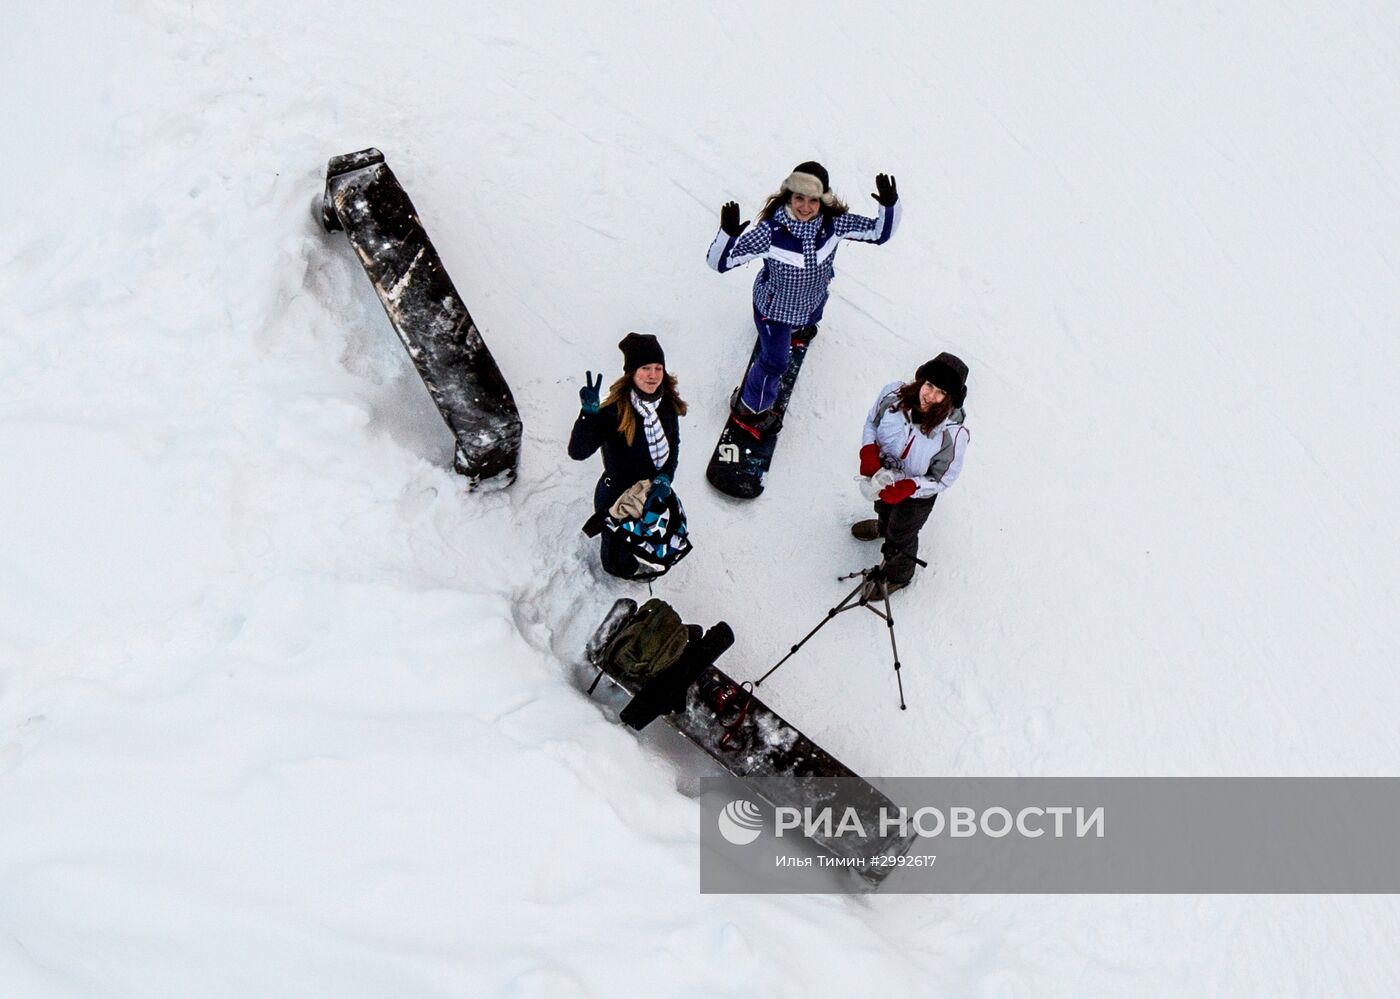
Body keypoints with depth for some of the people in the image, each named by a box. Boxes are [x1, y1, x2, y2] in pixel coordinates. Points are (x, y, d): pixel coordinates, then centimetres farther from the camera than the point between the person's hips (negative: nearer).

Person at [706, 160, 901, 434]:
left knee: (811, 319, 37)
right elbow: (720, 262, -37)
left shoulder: (834, 223, -27)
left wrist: (890, 205, -35)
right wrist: (728, 233, -58)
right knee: (774, 362, 10)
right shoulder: (771, 231, -38)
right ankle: (749, 407, 39)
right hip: (774, 306, -5)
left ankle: (797, 328, 76)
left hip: (812, 300, 5)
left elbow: (880, 232, -15)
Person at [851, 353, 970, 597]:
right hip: (883, 473, 4)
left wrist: (907, 487, -37)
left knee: (900, 536, 24)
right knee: (883, 507, 39)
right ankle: (883, 527, 77)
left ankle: (896, 576, 57)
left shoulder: (954, 434, -39)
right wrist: (869, 453, -25)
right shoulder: (893, 393, -29)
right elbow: (872, 422, -8)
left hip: (917, 494, -4)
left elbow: (942, 479, -25)